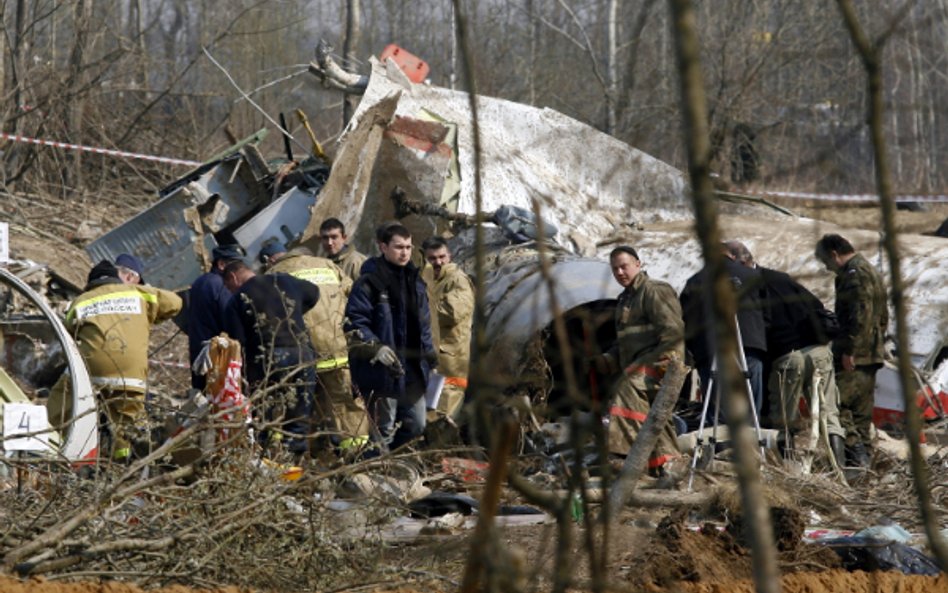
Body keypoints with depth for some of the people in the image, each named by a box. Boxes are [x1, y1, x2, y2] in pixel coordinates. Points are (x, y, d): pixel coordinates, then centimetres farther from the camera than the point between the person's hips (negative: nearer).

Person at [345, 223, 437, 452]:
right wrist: (376, 349, -24)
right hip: (382, 372, -7)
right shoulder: (369, 283, -10)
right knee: (384, 430, -1)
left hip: (413, 370, 7)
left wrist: (429, 351, 14)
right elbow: (354, 323, -14)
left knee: (416, 425, 12)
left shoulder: (414, 281, 14)